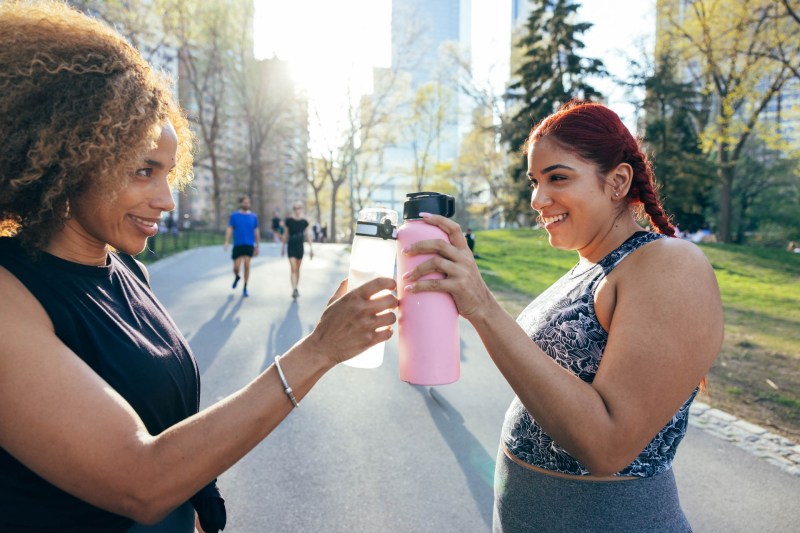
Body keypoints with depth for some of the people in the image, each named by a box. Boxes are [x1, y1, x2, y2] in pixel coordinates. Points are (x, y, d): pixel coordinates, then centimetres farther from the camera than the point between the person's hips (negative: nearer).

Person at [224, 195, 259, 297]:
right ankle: (236, 277, 35)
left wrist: (257, 246, 13)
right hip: (238, 244, -1)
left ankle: (245, 288, 7)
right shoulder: (234, 215, 2)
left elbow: (256, 231, 12)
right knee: (236, 267, -2)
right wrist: (226, 242, -11)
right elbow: (229, 229, 0)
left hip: (249, 245, 1)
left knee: (247, 265, -7)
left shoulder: (254, 216, 6)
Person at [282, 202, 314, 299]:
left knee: (297, 269, 12)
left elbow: (306, 236, 6)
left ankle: (296, 289, 24)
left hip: (300, 247, 2)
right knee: (293, 269, -12)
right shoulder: (289, 221, -3)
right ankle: (294, 290, -17)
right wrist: (283, 247, 11)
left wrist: (311, 248, 3)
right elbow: (286, 235, 5)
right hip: (291, 247, -2)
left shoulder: (304, 222, 1)